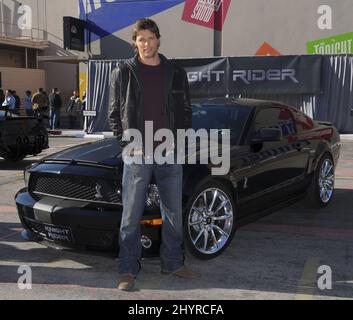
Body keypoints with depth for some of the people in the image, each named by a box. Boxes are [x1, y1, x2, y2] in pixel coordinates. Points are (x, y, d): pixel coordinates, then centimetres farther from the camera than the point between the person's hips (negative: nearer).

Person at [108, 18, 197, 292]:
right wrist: (126, 143, -5)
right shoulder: (124, 73, 3)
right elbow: (114, 113, 6)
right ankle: (128, 271, 11)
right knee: (131, 215, 1)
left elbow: (186, 111, 12)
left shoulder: (176, 73, 9)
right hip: (136, 156, -3)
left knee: (174, 213, 11)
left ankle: (173, 263, 26)